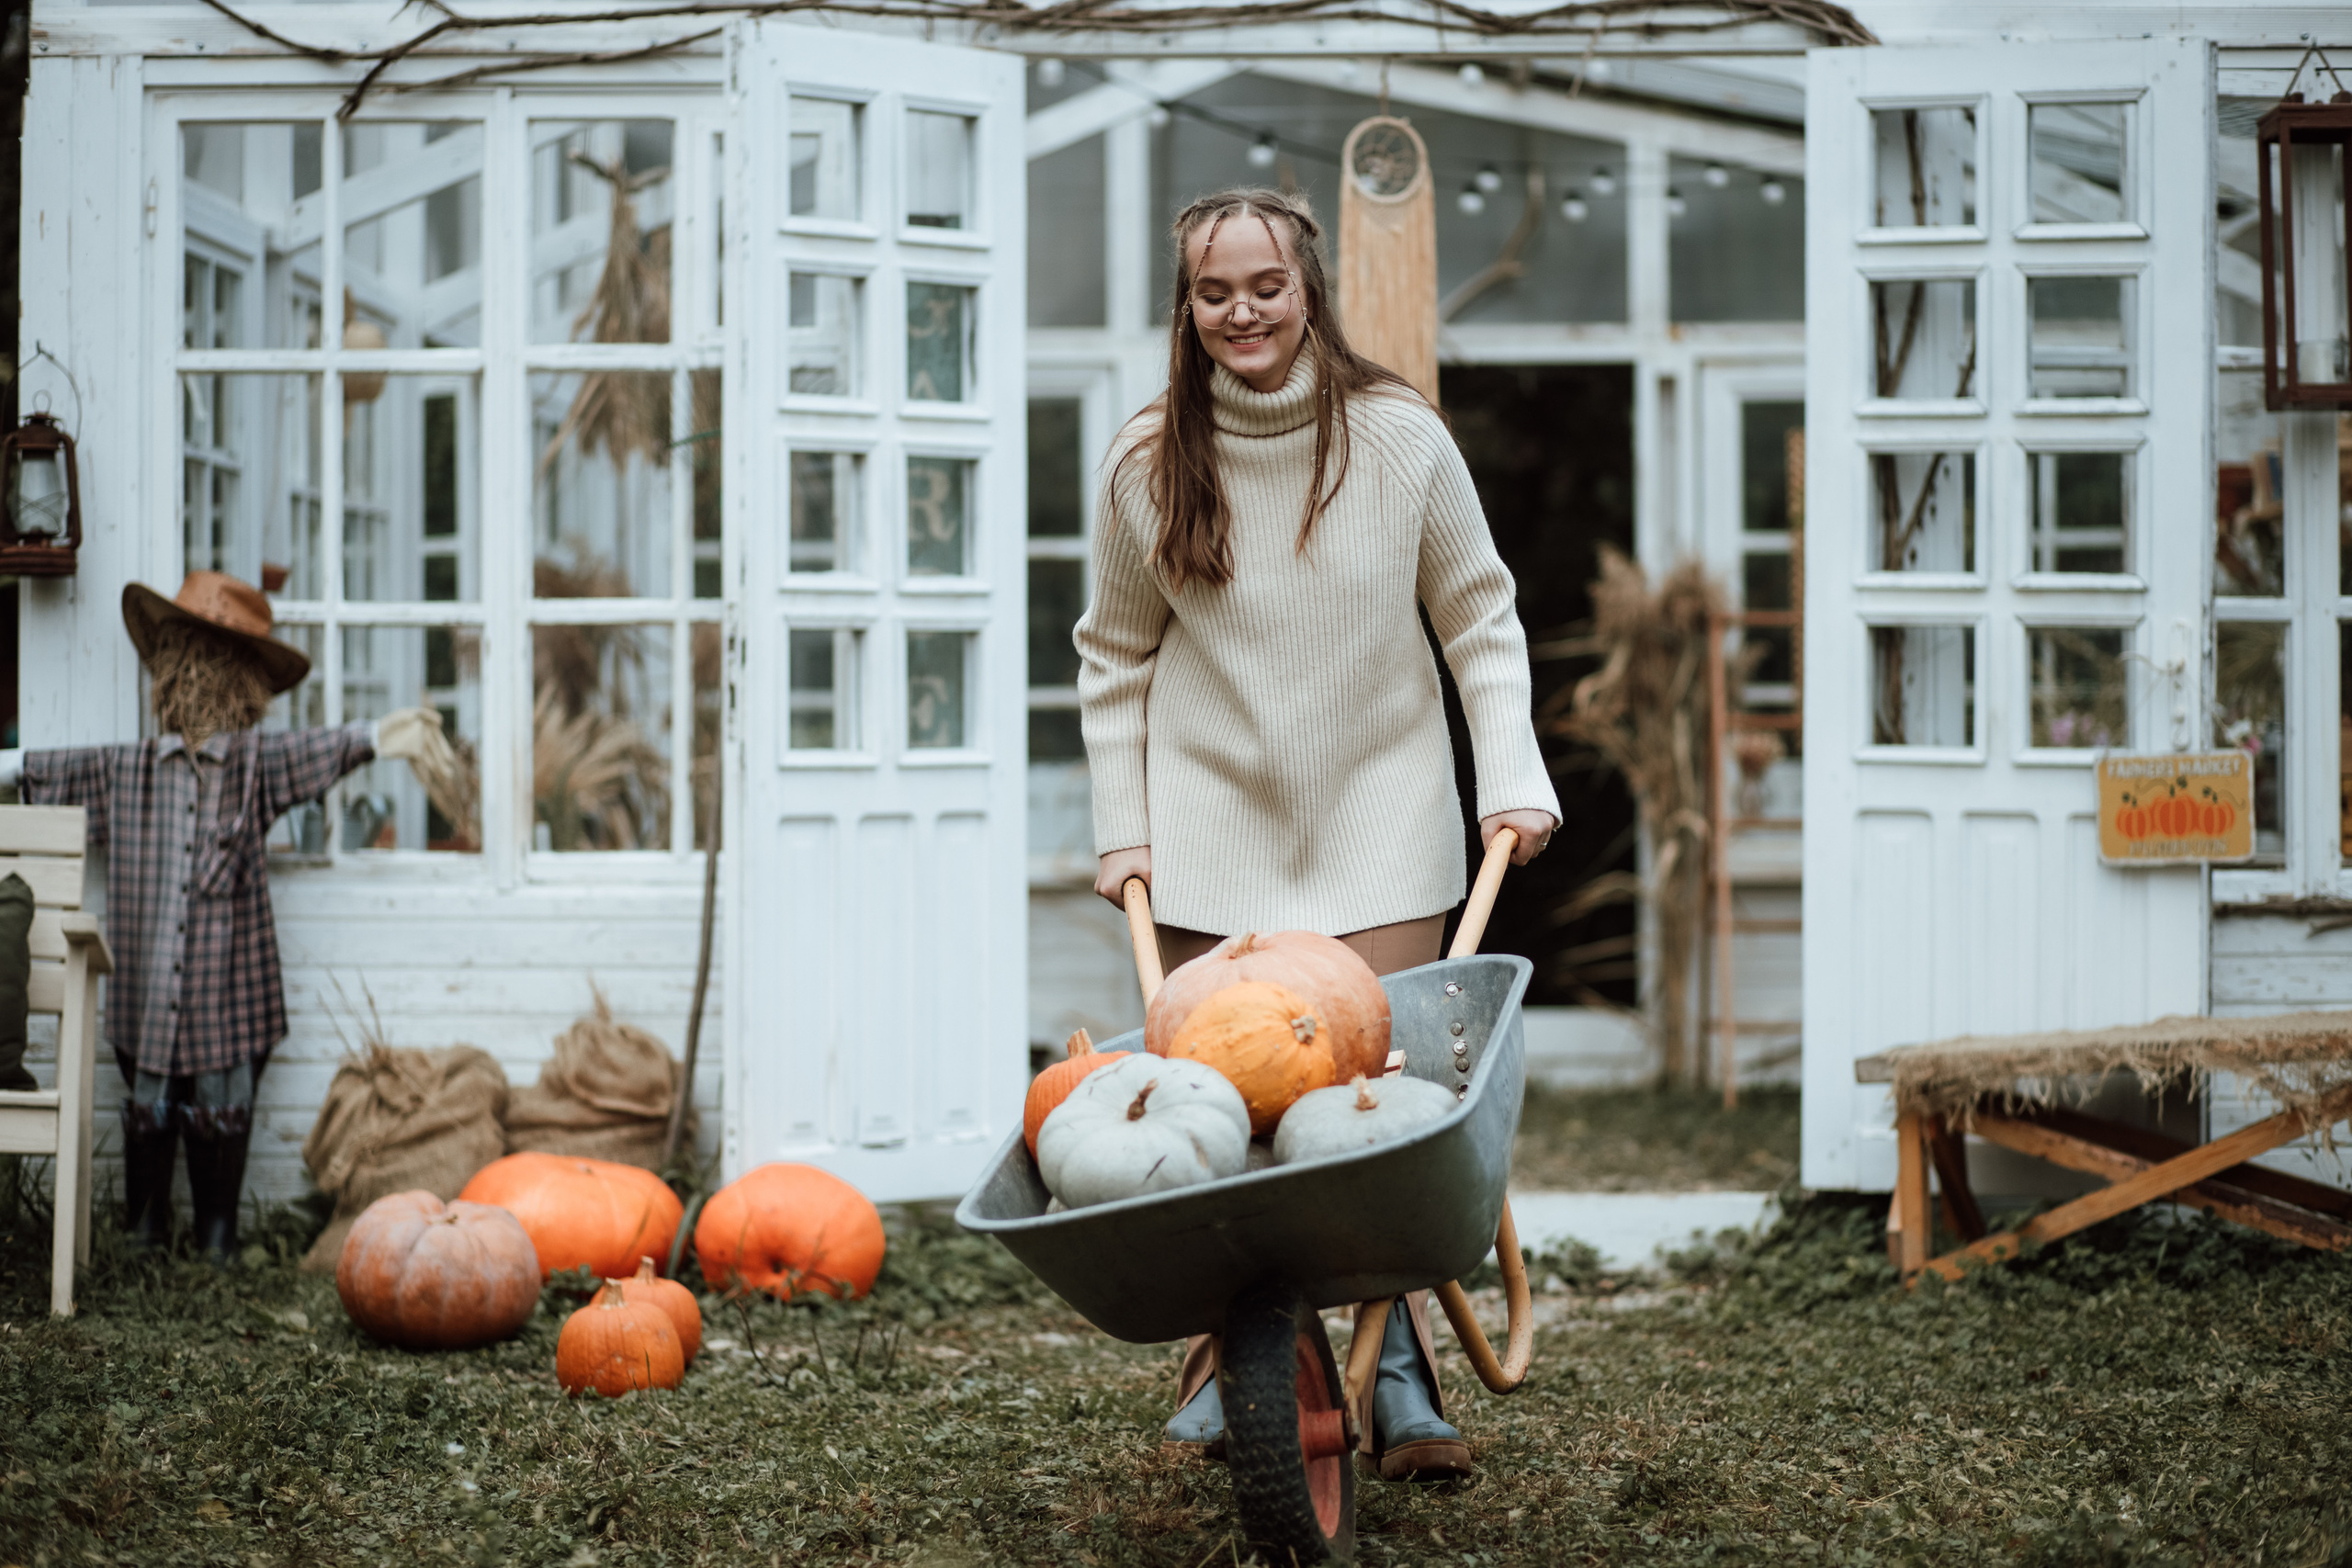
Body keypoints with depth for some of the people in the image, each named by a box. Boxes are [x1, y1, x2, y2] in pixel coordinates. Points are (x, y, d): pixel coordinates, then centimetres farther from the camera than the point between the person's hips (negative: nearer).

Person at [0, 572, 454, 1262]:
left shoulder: (254, 764, 1)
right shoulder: (123, 771, 7)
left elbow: (317, 751, -13)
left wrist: (375, 737, -26)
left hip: (228, 998, -1)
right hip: (146, 996, 1)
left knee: (220, 1115, 4)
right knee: (146, 1111, 8)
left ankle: (218, 1243, 13)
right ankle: (141, 1233, 19)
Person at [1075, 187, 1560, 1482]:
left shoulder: (1401, 439, -6)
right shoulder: (1146, 464, -3)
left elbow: (1479, 619, 4)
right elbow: (1115, 660, 8)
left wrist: (1513, 777, -5)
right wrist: (1121, 828, 5)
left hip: (1376, 818, -1)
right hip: (1212, 827, 1)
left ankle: (1398, 1375, 0)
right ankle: (1222, 1358, 14)